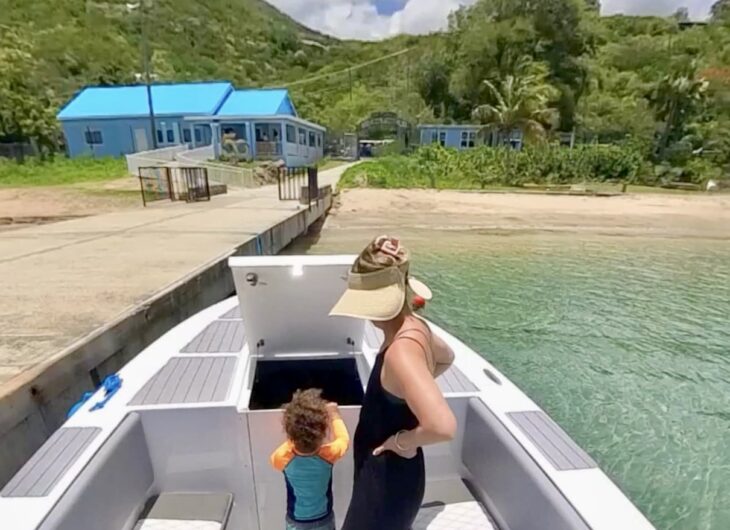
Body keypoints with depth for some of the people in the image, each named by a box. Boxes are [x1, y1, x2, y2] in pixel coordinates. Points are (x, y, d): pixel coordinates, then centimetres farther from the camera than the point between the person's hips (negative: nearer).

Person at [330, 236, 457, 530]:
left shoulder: (401, 349, -34)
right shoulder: (415, 328, -5)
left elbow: (442, 426, -44)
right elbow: (446, 358, 16)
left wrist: (403, 442, -24)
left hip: (389, 477, -8)